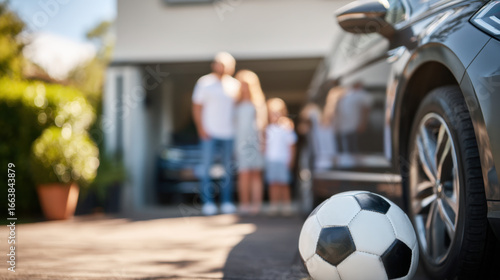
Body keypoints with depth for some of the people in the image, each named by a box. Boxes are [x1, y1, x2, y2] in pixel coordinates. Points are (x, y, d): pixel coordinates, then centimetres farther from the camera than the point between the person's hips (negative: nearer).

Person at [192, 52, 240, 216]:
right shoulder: (204, 82, 3)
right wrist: (201, 128, -7)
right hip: (210, 133, -3)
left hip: (229, 133, 3)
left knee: (228, 168, 4)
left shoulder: (235, 85, 10)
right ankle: (208, 203, 2)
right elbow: (197, 107, 2)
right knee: (206, 167, -5)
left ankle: (227, 202, 12)